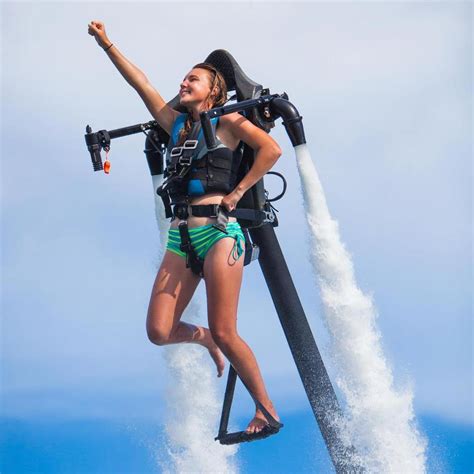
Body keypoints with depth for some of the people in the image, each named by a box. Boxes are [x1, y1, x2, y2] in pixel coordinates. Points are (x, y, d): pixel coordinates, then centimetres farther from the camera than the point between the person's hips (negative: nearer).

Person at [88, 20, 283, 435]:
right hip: (181, 238, 5)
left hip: (219, 233, -5)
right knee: (159, 331, -7)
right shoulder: (176, 123, 19)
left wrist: (238, 192, -9)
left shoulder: (228, 120, 5)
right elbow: (140, 82, 18)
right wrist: (106, 44, 14)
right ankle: (203, 339, 26)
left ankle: (267, 410, 3)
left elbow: (271, 149, -7)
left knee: (224, 333, -10)